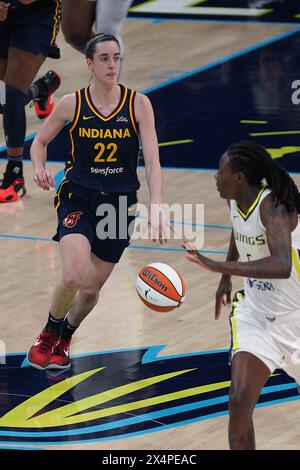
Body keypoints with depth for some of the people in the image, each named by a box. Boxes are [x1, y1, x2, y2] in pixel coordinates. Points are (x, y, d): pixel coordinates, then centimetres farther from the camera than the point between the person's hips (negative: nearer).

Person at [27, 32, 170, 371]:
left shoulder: (138, 104, -6)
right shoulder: (71, 104, -5)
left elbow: (152, 160, -11)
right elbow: (39, 142, 11)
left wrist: (155, 205, -25)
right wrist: (39, 168, -11)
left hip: (120, 203, 2)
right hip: (78, 199, -2)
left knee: (92, 288, 9)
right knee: (73, 277, -24)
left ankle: (64, 338, 39)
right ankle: (48, 335, 5)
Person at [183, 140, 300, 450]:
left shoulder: (274, 205, -26)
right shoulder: (235, 201, -4)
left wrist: (219, 267, -45)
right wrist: (226, 279, 27)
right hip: (255, 313, 5)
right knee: (240, 401, -14)